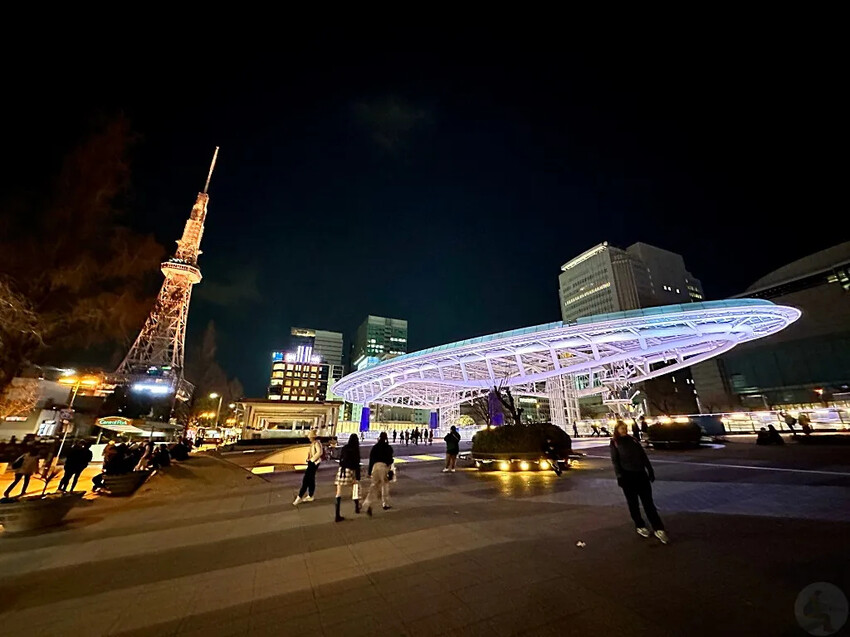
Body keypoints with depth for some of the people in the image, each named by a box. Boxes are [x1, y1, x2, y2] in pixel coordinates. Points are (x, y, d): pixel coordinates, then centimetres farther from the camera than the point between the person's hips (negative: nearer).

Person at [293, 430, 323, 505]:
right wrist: (308, 458, 7)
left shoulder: (317, 443, -17)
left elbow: (319, 452, -29)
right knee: (311, 480, 15)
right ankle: (310, 496, 24)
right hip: (311, 463, 9)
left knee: (306, 480, -6)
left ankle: (299, 497, 1)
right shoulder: (313, 443, 11)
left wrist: (311, 459, -20)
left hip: (314, 463, -9)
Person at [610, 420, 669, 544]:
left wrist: (650, 471, 6)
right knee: (633, 503, 9)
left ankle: (658, 529, 8)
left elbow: (643, 456, 12)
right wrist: (619, 476, -14)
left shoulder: (633, 440, 10)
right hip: (628, 476, -3)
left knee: (648, 502, 3)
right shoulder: (615, 443, -2)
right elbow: (615, 461, -6)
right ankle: (640, 526, 24)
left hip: (641, 474, 3)